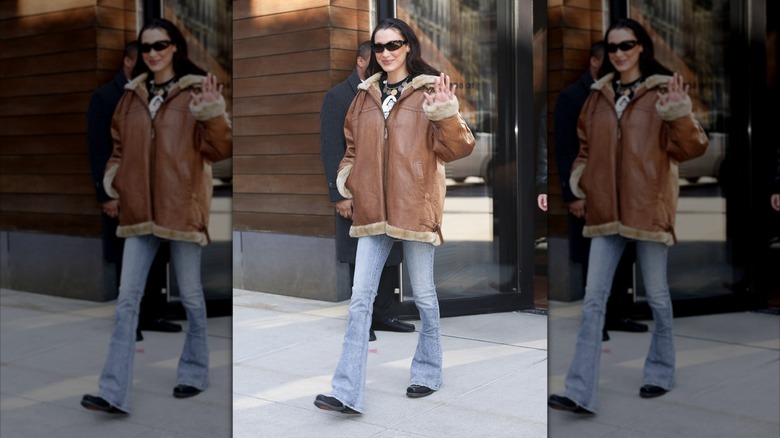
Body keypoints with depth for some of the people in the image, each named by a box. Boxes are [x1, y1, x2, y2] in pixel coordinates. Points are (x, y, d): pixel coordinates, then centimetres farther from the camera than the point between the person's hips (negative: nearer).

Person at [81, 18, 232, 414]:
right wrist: (113, 176, 4)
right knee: (127, 299, 0)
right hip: (139, 209, 4)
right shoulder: (132, 95, 11)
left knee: (190, 296, 9)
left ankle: (195, 373, 27)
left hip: (181, 206, -4)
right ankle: (114, 393, 0)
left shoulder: (196, 91, -2)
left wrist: (213, 115, -25)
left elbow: (220, 149, -8)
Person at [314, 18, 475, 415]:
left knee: (423, 295, 9)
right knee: (360, 300, -1)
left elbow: (458, 148, -7)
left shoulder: (430, 91, -1)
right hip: (371, 210, 4)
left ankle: (428, 373, 29)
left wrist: (446, 114, -23)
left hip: (414, 207, -4)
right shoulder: (366, 95, 13)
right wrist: (347, 178, 6)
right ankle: (348, 393, 0)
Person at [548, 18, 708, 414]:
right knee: (593, 299, -2)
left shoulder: (663, 92, -2)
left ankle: (660, 373, 29)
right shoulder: (599, 95, 12)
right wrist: (580, 177, 5)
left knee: (656, 295, 9)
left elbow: (691, 148, -7)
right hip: (605, 210, 4)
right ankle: (580, 393, -3)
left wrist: (679, 114, -23)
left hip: (647, 207, -4)